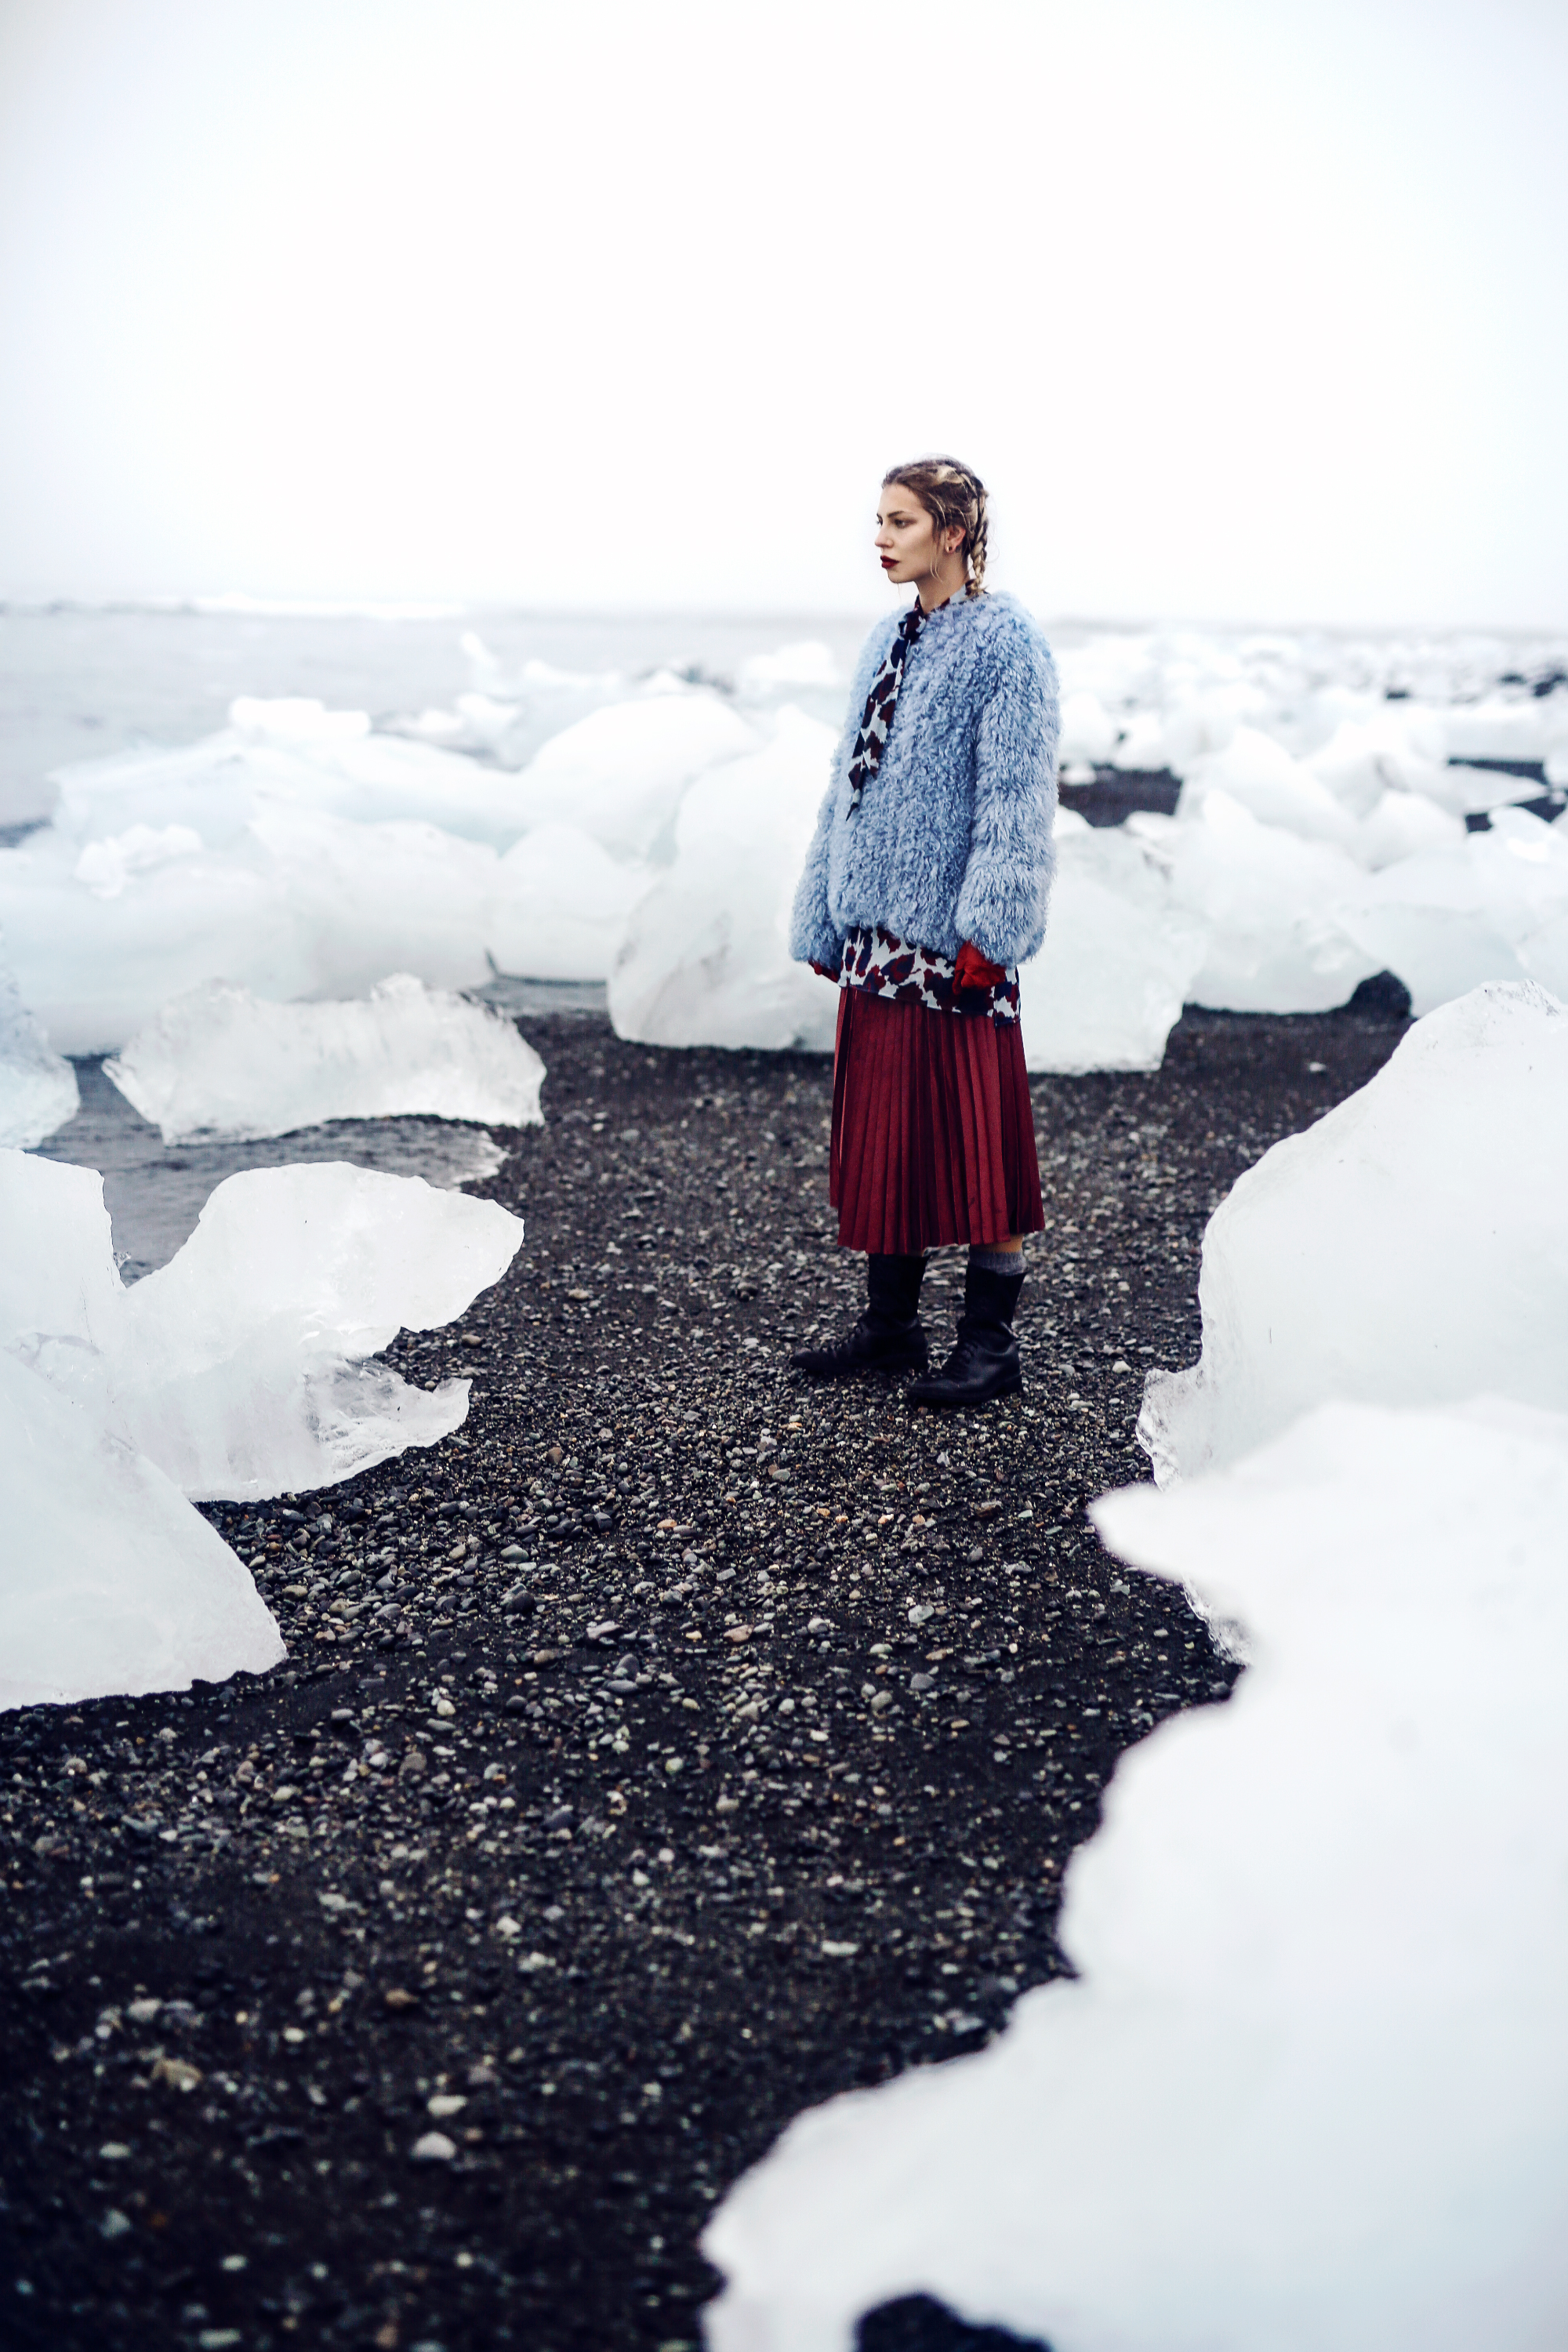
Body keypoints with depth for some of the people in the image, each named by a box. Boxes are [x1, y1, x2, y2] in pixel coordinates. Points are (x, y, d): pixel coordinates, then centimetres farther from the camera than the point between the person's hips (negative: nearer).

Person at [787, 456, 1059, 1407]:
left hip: (952, 935, -7)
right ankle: (892, 1322, 24)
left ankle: (992, 1343, 10)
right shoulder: (888, 642, 14)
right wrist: (825, 918, 14)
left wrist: (986, 934, -20)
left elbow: (1015, 801, -13)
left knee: (973, 1134, -1)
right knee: (881, 1128, 12)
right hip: (876, 932, 7)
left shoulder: (1006, 643, -8)